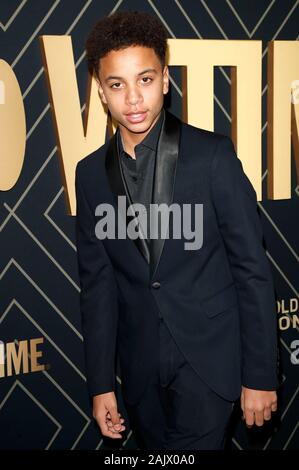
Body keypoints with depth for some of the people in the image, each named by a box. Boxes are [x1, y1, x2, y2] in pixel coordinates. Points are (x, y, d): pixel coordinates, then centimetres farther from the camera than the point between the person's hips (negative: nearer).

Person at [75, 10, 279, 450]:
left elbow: (252, 269, -8)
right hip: (141, 365, 4)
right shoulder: (91, 173, 2)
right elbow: (97, 282, 6)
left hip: (208, 354, -3)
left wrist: (261, 376, -7)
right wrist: (100, 384, 6)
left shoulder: (213, 155, -9)